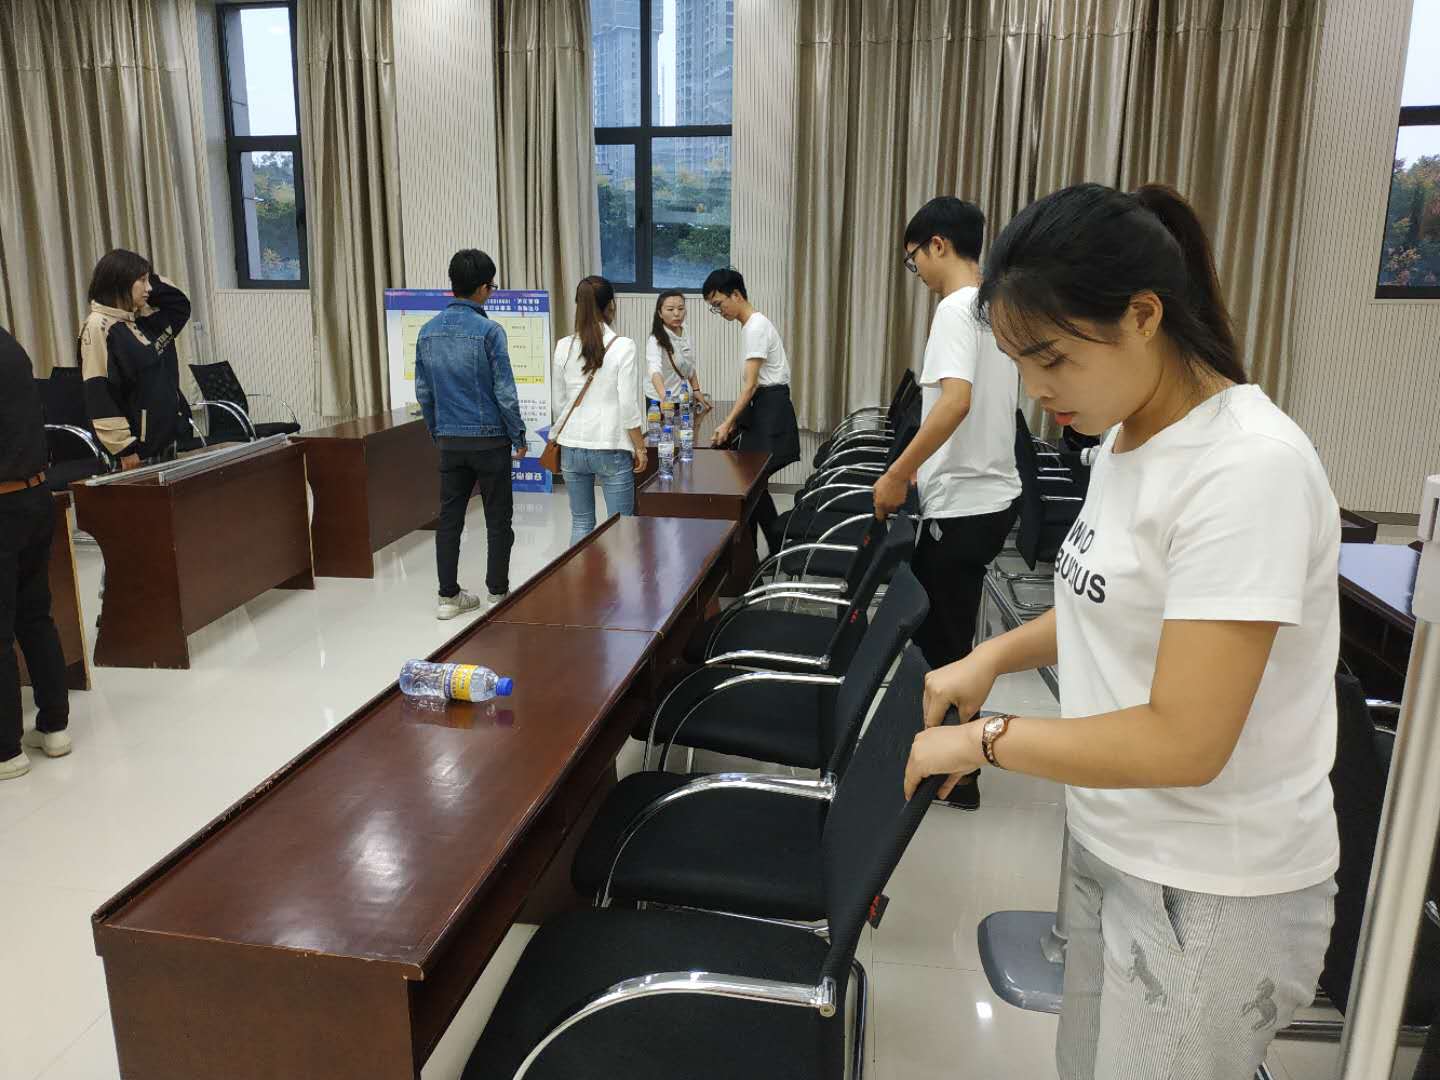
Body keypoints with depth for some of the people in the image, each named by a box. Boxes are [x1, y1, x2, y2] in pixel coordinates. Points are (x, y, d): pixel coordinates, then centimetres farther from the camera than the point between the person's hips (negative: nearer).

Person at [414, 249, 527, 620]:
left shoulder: (428, 332, 5)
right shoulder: (489, 331, -13)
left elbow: (423, 392, 10)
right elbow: (504, 391, -13)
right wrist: (519, 437, -3)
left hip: (450, 441, 5)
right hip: (489, 439, -5)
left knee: (449, 518, 10)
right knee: (498, 520, 5)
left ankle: (448, 596, 15)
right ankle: (498, 596, 10)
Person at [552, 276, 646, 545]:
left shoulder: (564, 347, 1)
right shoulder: (623, 346, -11)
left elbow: (562, 401, 10)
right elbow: (628, 406, -12)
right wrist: (640, 447, -1)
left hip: (572, 448, 4)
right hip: (611, 448, -4)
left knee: (580, 522, 14)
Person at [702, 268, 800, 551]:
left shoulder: (755, 327, -14)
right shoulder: (751, 325, 16)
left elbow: (751, 383, -19)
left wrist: (728, 423, -20)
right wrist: (737, 420, 12)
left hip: (770, 409, -10)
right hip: (763, 407, 10)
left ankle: (781, 553, 1)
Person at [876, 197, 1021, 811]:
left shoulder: (956, 309, -16)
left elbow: (957, 399, -33)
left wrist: (897, 475, -26)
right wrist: (919, 465, 24)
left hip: (963, 505, -10)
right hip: (991, 494, 10)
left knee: (945, 643, 3)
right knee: (933, 625, 20)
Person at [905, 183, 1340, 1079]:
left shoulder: (1250, 468, -25)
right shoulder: (1127, 440, 1)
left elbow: (1182, 743, -27)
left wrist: (985, 739, -17)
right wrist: (994, 655, -1)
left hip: (1213, 894, -7)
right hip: (1113, 846, 8)